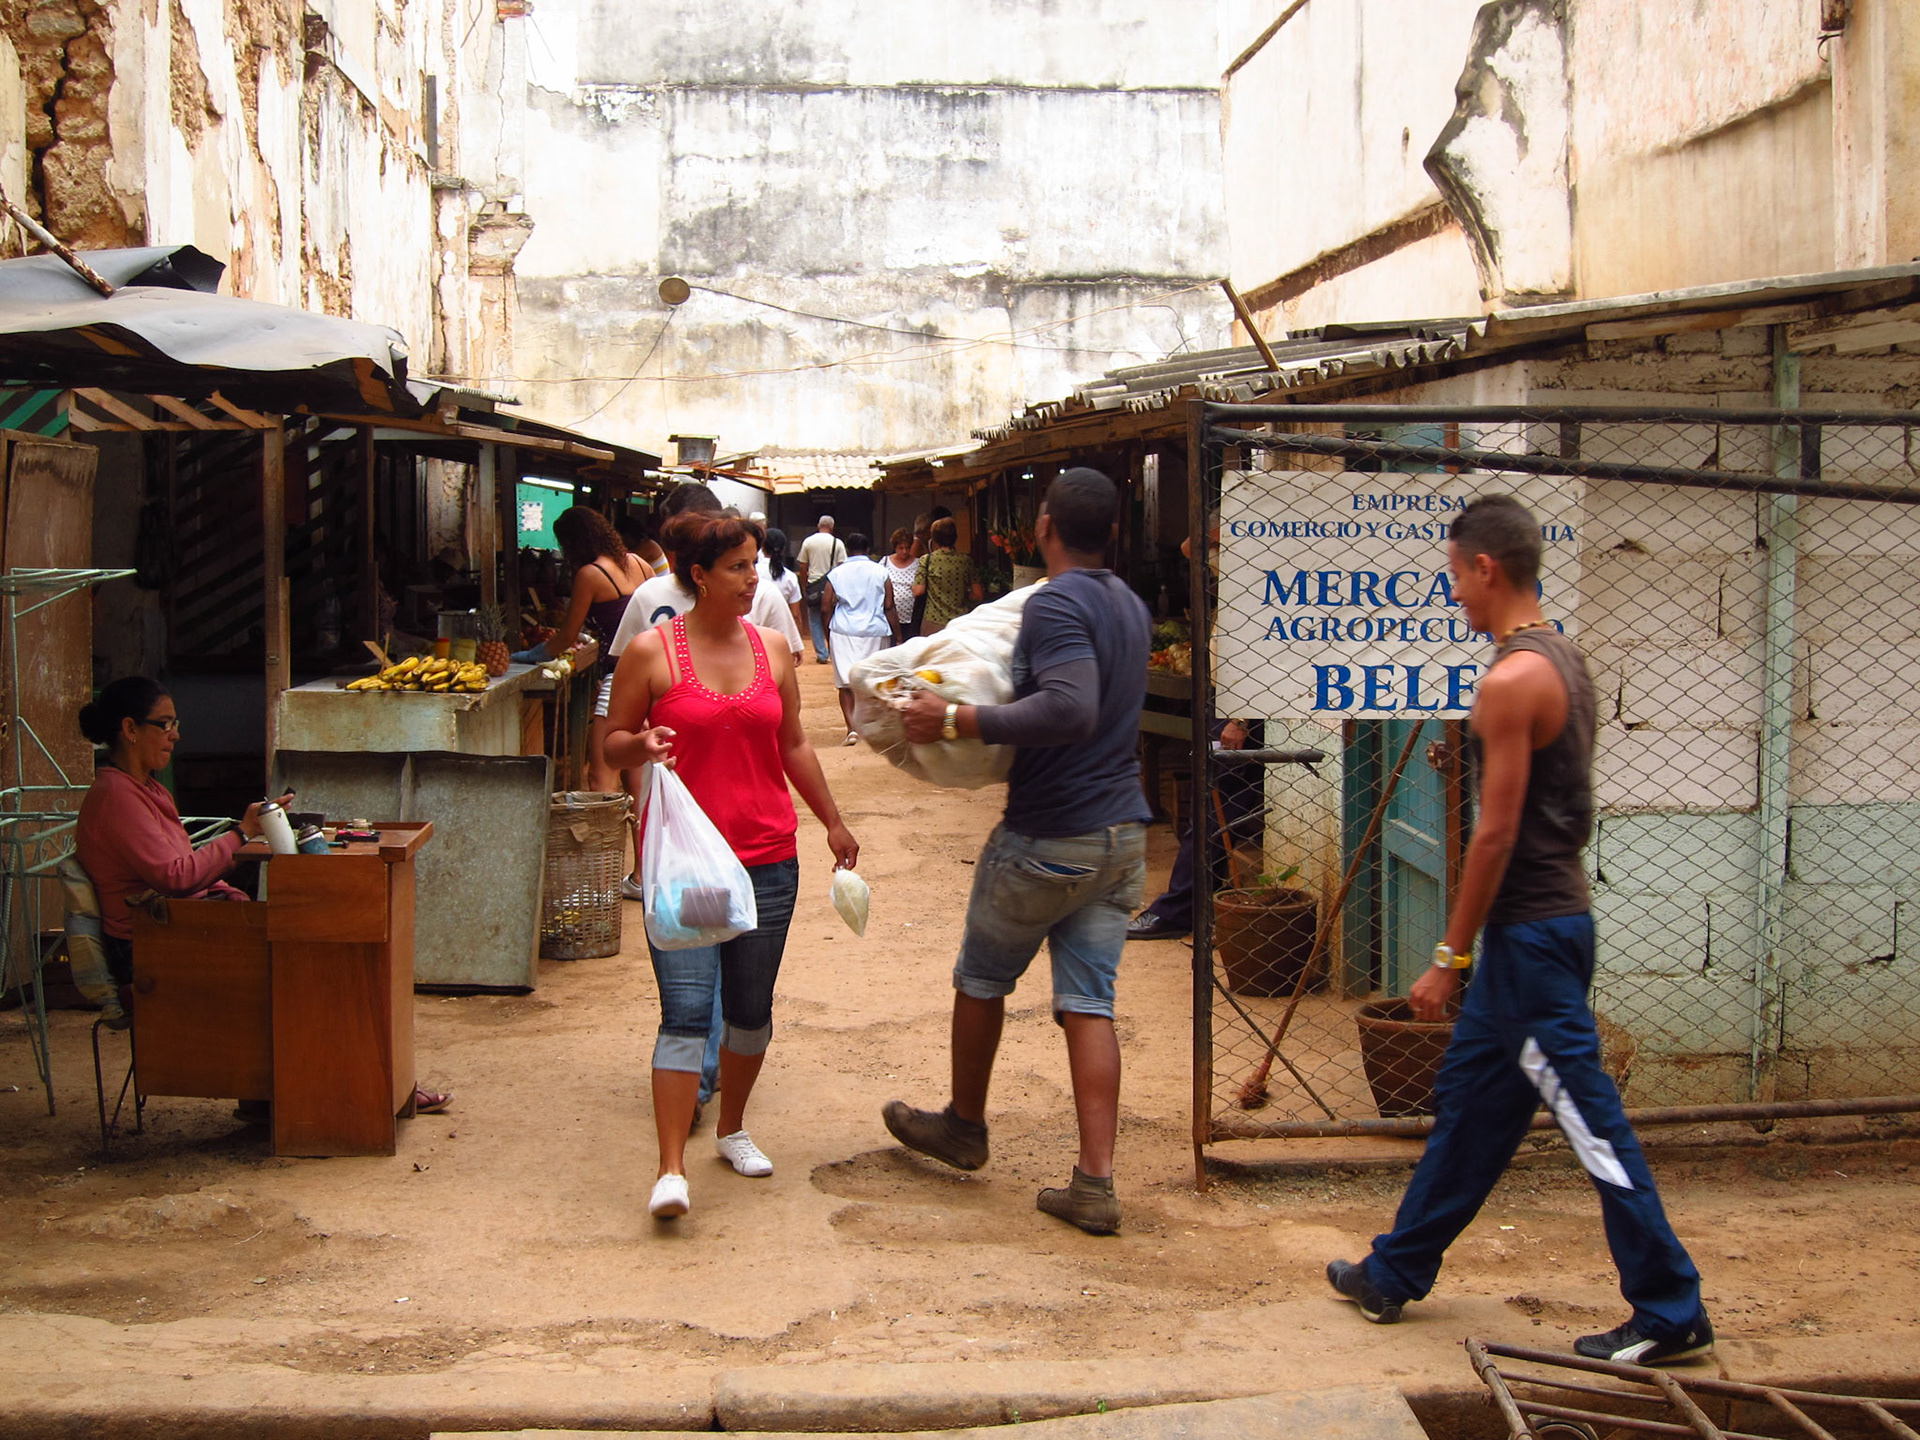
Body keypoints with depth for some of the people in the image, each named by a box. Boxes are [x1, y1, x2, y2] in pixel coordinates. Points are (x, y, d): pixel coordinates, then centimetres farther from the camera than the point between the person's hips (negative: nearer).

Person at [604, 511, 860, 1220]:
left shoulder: (771, 647, 8)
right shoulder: (651, 651, -5)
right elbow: (615, 741, 3)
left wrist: (833, 822, 22)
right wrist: (642, 746, -19)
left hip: (767, 857, 4)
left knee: (751, 1008, 12)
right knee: (686, 1011, -11)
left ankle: (733, 1128, 33)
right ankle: (671, 1169, -8)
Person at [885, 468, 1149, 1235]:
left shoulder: (1055, 604, -18)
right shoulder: (1129, 605, 11)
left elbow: (1071, 709, -33)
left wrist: (956, 720, -28)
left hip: (1048, 839, -7)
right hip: (1121, 834, 7)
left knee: (982, 978, 16)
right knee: (1088, 1005, 5)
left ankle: (964, 1126, 35)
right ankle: (1095, 1184, 0)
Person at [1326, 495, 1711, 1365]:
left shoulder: (1512, 680, -19)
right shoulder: (1562, 659, 11)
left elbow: (1496, 832, -21)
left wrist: (1449, 956, -15)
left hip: (1528, 933, -10)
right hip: (1548, 919, 10)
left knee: (1587, 1116, -2)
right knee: (1466, 1098, 17)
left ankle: (1670, 1314, 7)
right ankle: (1395, 1275, 28)